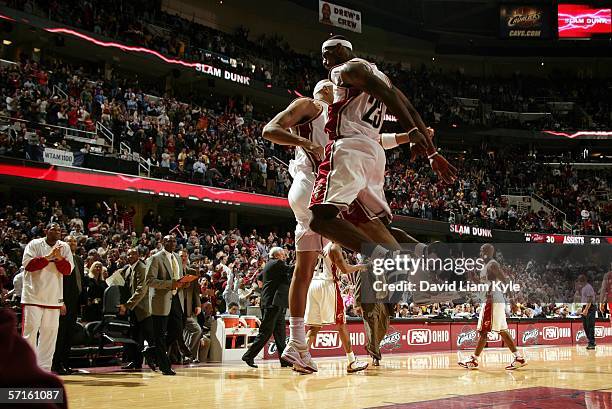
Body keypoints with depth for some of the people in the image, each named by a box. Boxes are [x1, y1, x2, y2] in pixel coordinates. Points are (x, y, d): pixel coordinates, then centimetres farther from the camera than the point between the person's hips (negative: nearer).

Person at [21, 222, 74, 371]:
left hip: (54, 297, 4)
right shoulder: (34, 244, -2)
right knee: (30, 330, -6)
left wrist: (59, 258, -16)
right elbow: (28, 264, -13)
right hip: (33, 296, -4)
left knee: (50, 332, 5)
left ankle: (44, 368, 12)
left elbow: (68, 270, 1)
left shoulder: (64, 247, 8)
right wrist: (49, 256, -18)